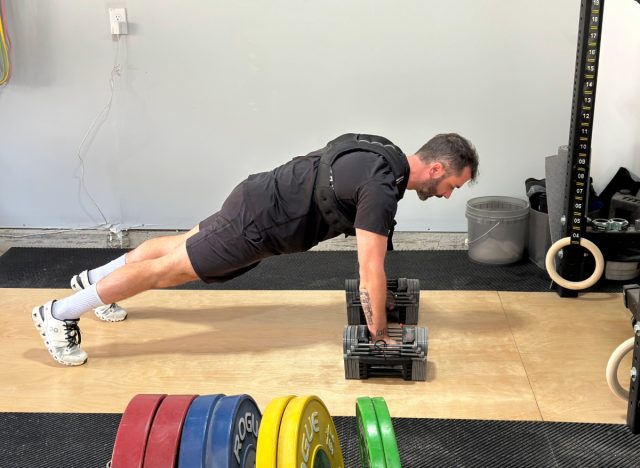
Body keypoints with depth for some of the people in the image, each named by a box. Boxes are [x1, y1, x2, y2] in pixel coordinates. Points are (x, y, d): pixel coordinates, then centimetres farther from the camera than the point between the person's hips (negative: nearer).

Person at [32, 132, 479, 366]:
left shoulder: (387, 155, 5)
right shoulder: (382, 186, -27)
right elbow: (370, 268, -27)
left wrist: (378, 286, 25)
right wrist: (378, 335, -16)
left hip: (261, 199, 9)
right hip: (260, 222, -9)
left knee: (181, 246, 24)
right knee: (167, 269, -1)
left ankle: (94, 279, 43)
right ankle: (58, 314, 9)